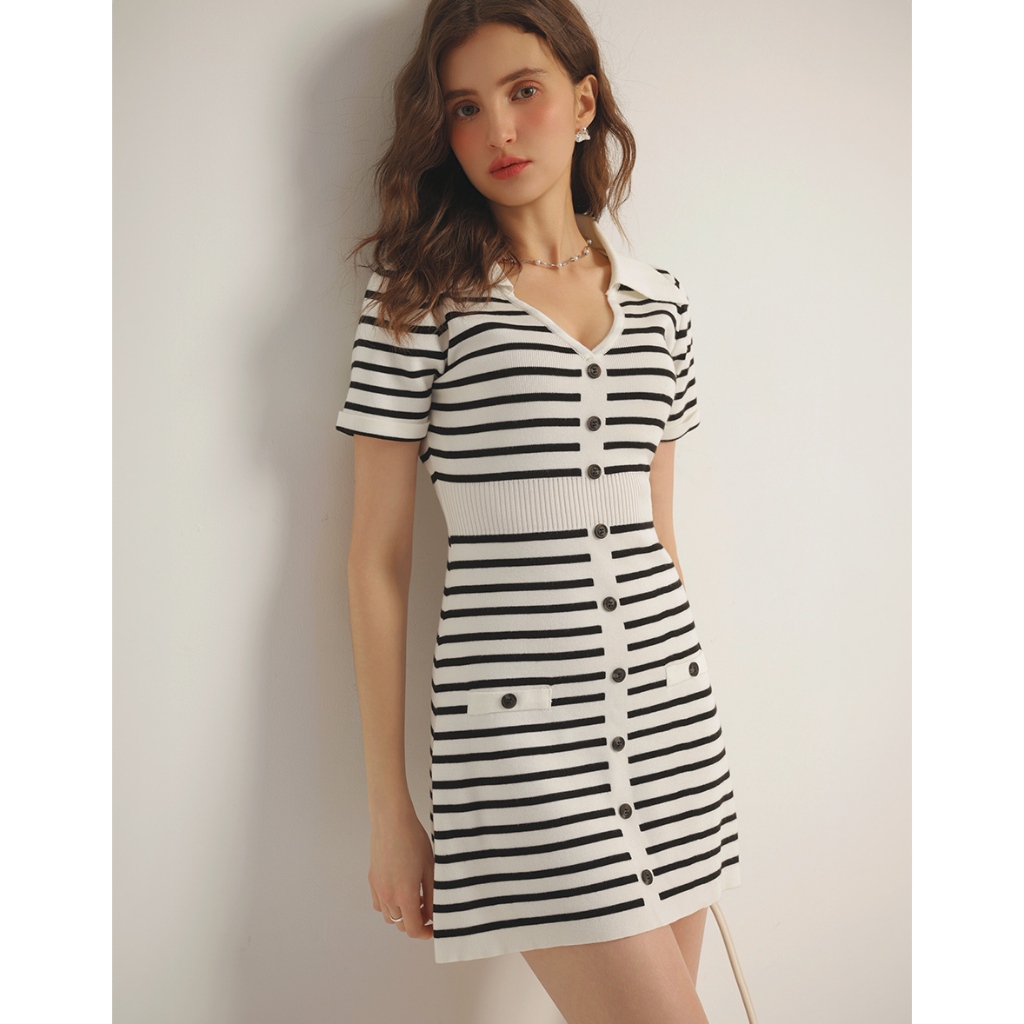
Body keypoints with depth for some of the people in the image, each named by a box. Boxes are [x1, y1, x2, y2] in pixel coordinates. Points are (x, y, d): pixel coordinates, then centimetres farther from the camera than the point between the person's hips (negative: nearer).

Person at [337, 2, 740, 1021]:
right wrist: (388, 804, -2)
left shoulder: (656, 298, 10)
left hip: (667, 709, 5)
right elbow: (378, 557, -2)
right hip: (517, 725, -4)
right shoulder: (422, 289, -2)